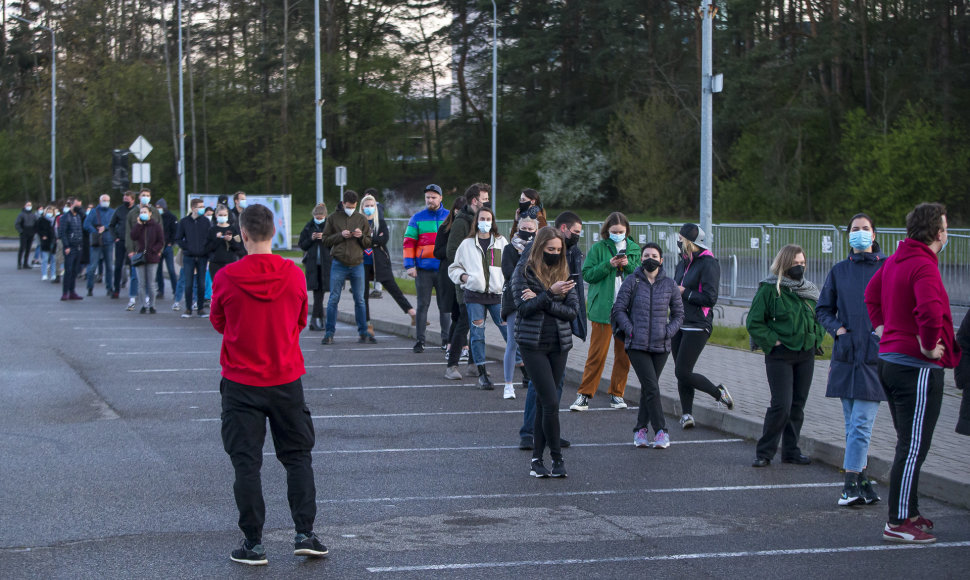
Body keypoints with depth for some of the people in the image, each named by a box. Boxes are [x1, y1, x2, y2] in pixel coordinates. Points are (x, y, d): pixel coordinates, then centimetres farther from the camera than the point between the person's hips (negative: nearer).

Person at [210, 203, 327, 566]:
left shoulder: (226, 278, -11)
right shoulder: (293, 274, -6)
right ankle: (304, 534, 8)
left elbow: (219, 323, 5)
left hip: (240, 383, -1)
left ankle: (253, 544, 6)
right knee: (298, 456, 14)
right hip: (287, 380, 2)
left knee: (246, 462, 5)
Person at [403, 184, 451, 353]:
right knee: (422, 305, 0)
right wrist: (409, 265, -7)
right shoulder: (417, 218, 6)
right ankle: (419, 340, 4)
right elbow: (409, 242, 3)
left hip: (444, 268, 1)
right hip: (423, 269, -1)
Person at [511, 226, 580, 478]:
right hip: (533, 343, -4)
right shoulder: (524, 271, -3)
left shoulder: (563, 272, 8)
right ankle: (557, 458, -1)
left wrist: (540, 301, -12)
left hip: (559, 344, 4)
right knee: (551, 402, -10)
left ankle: (537, 458, 12)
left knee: (543, 401, 6)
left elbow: (573, 311, 0)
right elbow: (523, 307, -12)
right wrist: (550, 294, -22)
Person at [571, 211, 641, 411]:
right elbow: (587, 274, -4)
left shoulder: (634, 249, 11)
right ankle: (585, 395, -1)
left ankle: (617, 394, 16)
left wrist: (629, 265, -11)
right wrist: (608, 265, -16)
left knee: (624, 353, 6)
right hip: (603, 308, -3)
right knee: (597, 353, -5)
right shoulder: (598, 248, 2)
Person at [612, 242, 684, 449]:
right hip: (636, 346, -2)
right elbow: (618, 309, 3)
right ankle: (661, 431, -8)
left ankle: (641, 429, 20)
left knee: (648, 388, 9)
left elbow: (678, 314, 13)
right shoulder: (631, 282, 1)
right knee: (651, 388, -11)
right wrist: (630, 330, -9)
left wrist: (668, 332, -2)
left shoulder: (669, 285, 6)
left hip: (660, 346, 2)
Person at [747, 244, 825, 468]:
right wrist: (773, 341, -13)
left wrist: (816, 337, 8)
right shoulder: (769, 289, -7)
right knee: (781, 405, -11)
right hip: (780, 356, -6)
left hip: (806, 355, 6)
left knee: (798, 405, 9)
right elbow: (754, 322, -7)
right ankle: (764, 452, 1)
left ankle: (791, 450, 20)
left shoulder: (810, 290, 10)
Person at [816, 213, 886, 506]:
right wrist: (837, 328, 1)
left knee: (861, 422, -10)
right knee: (852, 424, 7)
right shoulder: (839, 271, 11)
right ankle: (862, 482, 15)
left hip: (875, 354, -4)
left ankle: (851, 483, -9)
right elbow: (823, 310, 18)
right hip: (846, 353, 4)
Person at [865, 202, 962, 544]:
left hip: (889, 359, 10)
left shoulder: (895, 260, 11)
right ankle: (898, 523, -3)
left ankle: (908, 512, 27)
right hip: (917, 368, -10)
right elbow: (929, 309, -35)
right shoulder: (924, 266, -19)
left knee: (909, 444, 19)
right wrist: (930, 346, -21)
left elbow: (871, 293, 27)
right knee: (913, 447, -5)